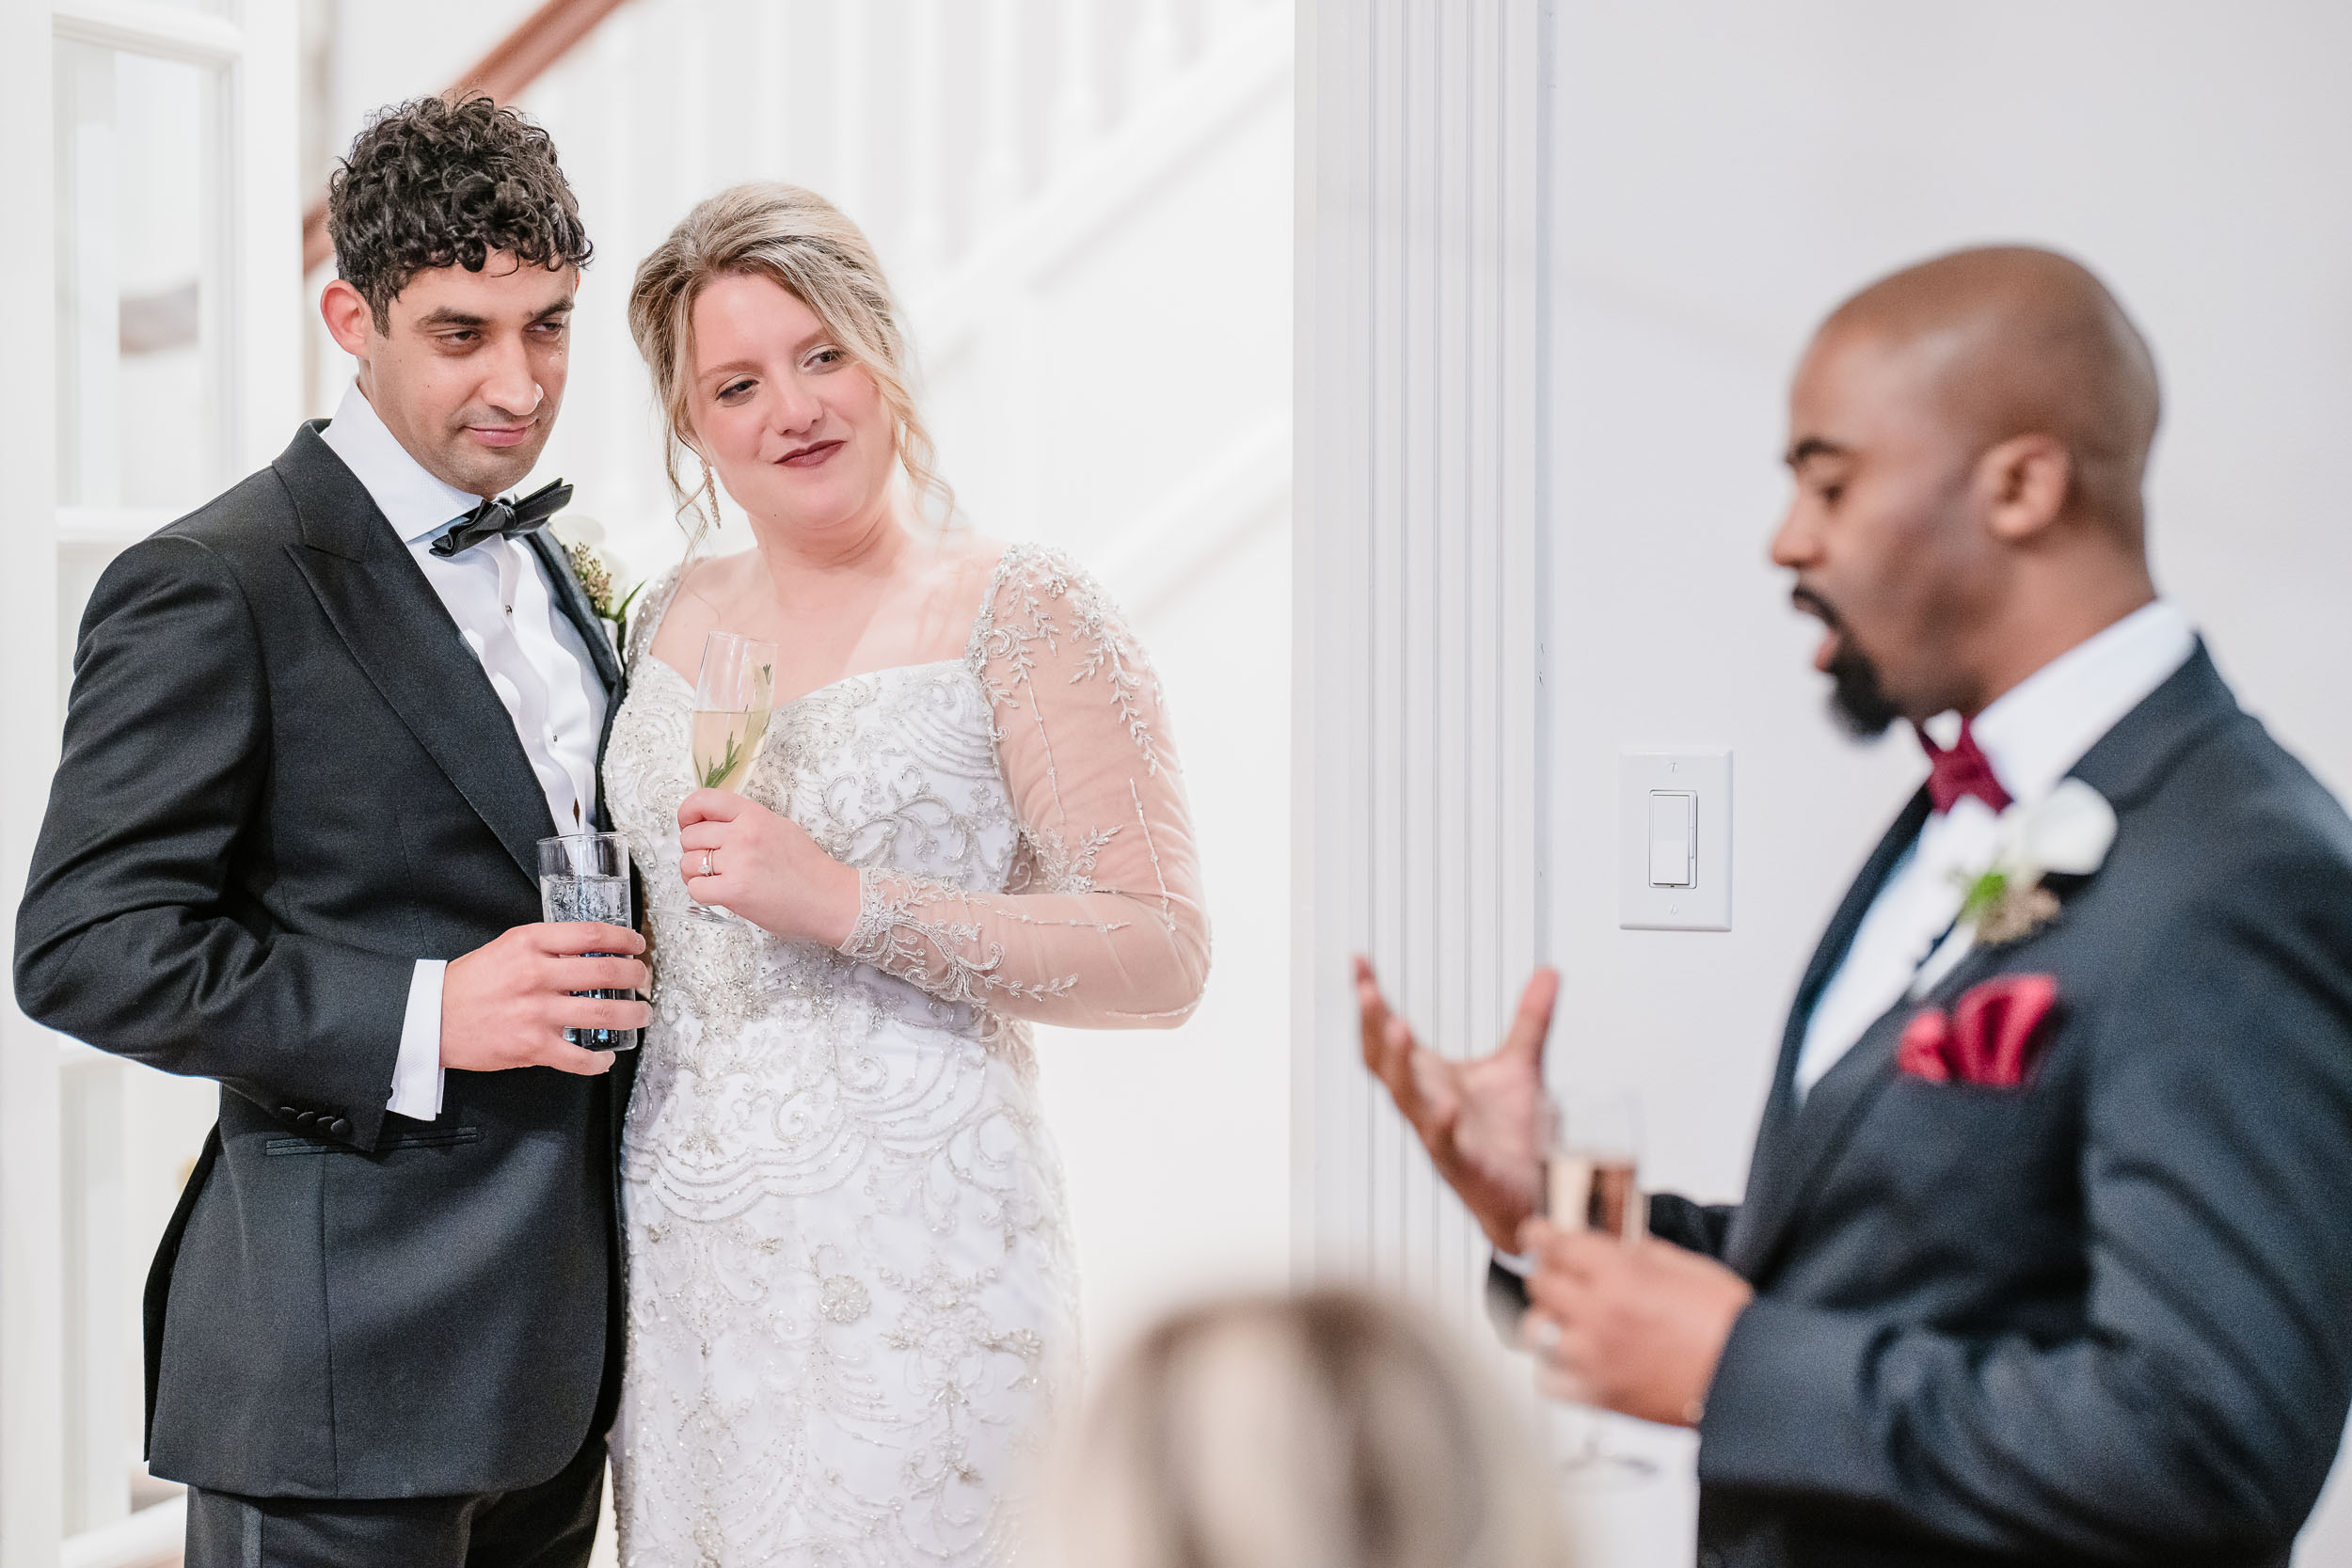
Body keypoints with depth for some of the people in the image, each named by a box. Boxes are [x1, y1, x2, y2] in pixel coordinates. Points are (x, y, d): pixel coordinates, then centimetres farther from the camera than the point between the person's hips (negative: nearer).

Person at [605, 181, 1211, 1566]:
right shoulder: (671, 620, 11)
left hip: (908, 1257, -5)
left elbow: (1164, 957, -14)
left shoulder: (1021, 611, -7)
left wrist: (850, 903, -19)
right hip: (673, 1245, 5)